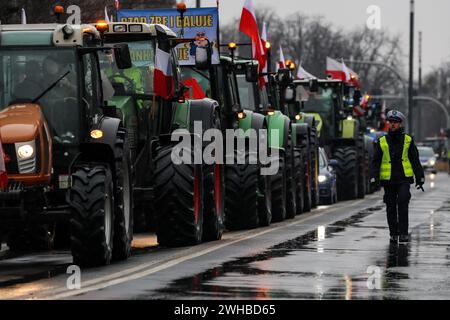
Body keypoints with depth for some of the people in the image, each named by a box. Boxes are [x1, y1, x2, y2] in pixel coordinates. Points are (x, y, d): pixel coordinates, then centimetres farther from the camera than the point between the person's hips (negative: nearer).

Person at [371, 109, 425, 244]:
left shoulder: (408, 141, 7)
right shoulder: (382, 142, 7)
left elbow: (415, 161, 9)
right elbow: (376, 161, 7)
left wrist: (420, 178, 5)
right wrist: (374, 177, -6)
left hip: (404, 179, -1)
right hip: (388, 180, 1)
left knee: (403, 204, -14)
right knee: (391, 208, 4)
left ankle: (403, 233, -13)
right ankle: (394, 234, 14)